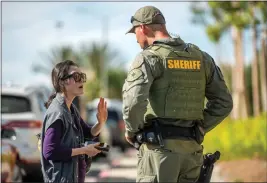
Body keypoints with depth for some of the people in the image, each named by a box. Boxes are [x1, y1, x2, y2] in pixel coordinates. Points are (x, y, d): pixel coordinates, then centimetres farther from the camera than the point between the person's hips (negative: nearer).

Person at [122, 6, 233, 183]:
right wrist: (198, 130, 14)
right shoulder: (201, 57, 12)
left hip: (160, 147, -6)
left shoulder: (149, 57, -6)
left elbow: (134, 102, -20)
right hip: (192, 148, 6)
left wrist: (131, 131, -2)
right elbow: (224, 103, 13)